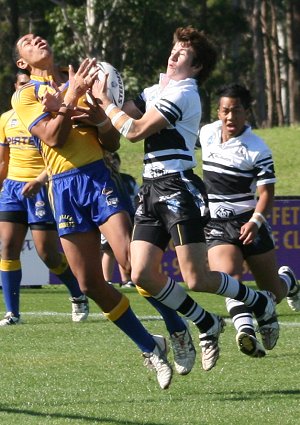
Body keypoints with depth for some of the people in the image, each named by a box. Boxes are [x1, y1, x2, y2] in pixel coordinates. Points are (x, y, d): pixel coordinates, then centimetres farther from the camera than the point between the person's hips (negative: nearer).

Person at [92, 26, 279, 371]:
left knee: (197, 280, -11)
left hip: (178, 188, -8)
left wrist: (105, 101, -5)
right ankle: (208, 326, 12)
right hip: (151, 190, 8)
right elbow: (122, 117, 13)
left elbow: (134, 130, -14)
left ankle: (261, 304, 14)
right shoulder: (156, 90, 20)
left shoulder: (182, 94, -9)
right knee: (142, 275, -4)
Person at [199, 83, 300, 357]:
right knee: (229, 277, -26)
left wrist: (256, 221, -27)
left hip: (249, 223, -2)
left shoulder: (257, 149, -10)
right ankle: (246, 332, -42)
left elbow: (267, 191, -14)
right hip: (216, 226, 2)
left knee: (273, 293, 6)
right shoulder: (207, 134, 3)